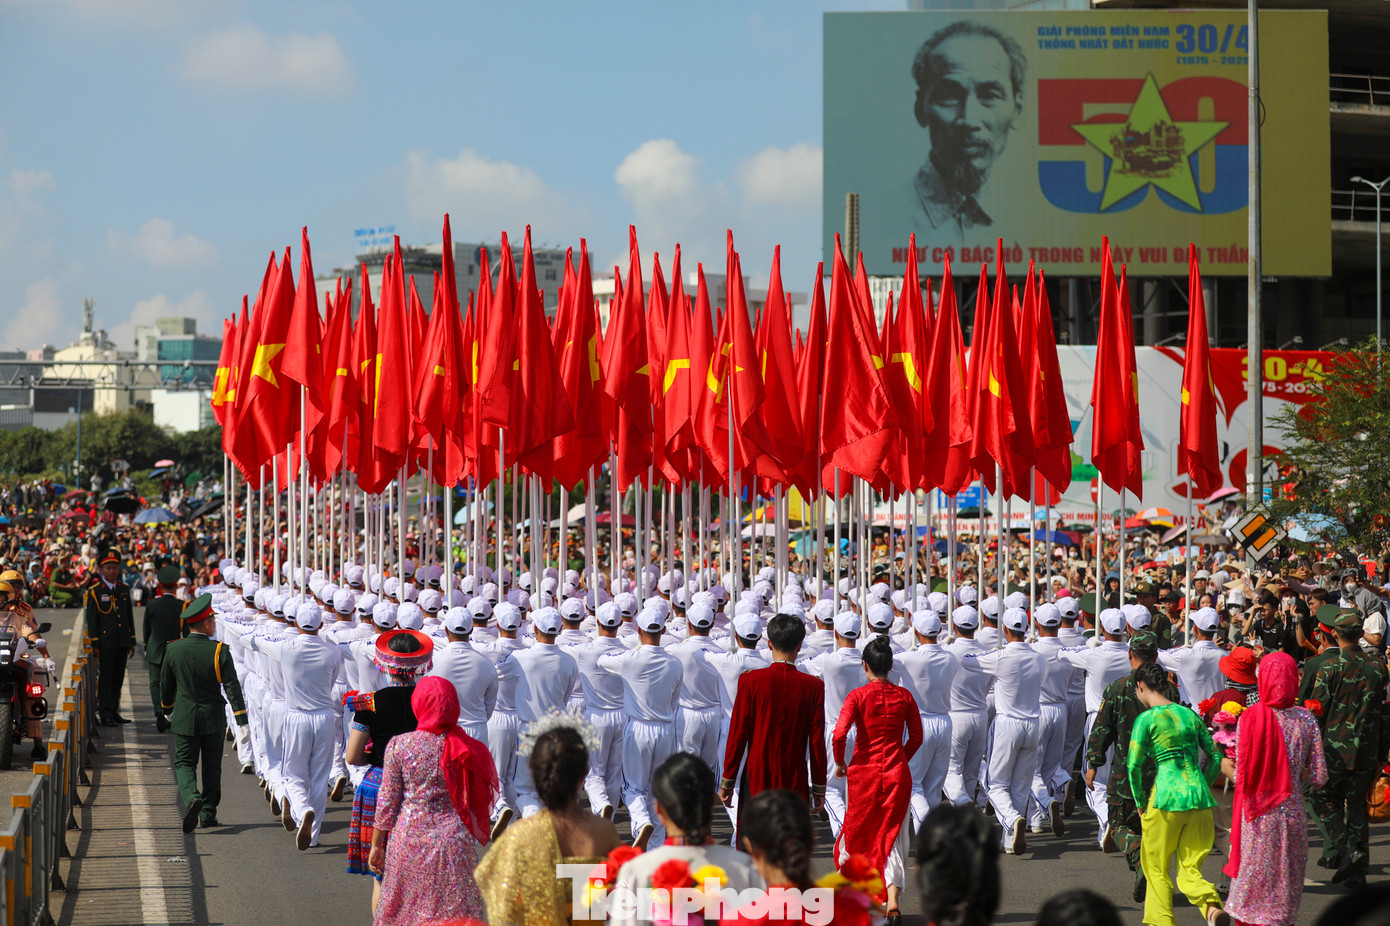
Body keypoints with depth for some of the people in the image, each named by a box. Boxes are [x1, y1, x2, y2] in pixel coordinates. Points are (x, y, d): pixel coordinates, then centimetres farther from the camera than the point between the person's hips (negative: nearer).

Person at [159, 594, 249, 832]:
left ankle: (191, 796, -20)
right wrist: (242, 722, -14)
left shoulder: (174, 649, -6)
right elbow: (232, 687, -16)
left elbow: (165, 685, 5)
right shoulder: (220, 651, -14)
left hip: (184, 719, 1)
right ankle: (208, 813, 16)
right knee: (212, 766, 13)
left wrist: (168, 710, 24)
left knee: (184, 763, 7)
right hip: (214, 719, -1)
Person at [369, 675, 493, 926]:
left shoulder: (399, 745, -7)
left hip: (409, 838, -1)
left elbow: (387, 802, -3)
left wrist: (376, 845, 6)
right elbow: (476, 802, 3)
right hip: (454, 838, 1)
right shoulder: (465, 748, -4)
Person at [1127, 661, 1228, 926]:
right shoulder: (1190, 714, 12)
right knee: (1190, 870, 7)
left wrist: (1141, 803, 6)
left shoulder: (1147, 719, -3)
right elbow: (1215, 756, 15)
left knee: (1156, 869, 12)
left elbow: (1134, 765, -6)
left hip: (1167, 796, -5)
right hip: (1200, 798, 5)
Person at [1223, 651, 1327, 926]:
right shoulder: (1305, 719, -5)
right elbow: (1319, 778, -3)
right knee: (1286, 886, 14)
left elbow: (1242, 777, -10)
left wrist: (1225, 766, 11)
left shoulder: (1249, 718, -12)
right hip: (1292, 812, 2)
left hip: (1257, 818, -2)